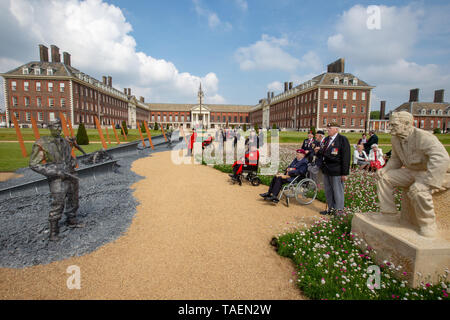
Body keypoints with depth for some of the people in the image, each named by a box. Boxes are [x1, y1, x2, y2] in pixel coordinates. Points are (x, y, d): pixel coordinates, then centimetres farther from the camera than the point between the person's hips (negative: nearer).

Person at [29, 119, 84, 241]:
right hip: (57, 180, -6)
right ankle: (53, 231, 8)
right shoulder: (41, 144, -12)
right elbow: (34, 164, -13)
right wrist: (55, 172, -21)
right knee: (58, 204, -8)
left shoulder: (65, 142, 6)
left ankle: (71, 221, 36)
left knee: (73, 200, 16)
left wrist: (73, 162, -5)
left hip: (71, 177, 6)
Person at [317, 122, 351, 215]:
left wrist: (344, 173, -14)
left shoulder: (342, 139, -10)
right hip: (326, 170, 8)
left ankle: (339, 210, 18)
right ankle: (331, 208, 29)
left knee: (337, 192, 4)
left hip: (336, 172, -7)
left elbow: (346, 158, -12)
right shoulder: (326, 139, 13)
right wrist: (319, 152, 4)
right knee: (328, 191, 15)